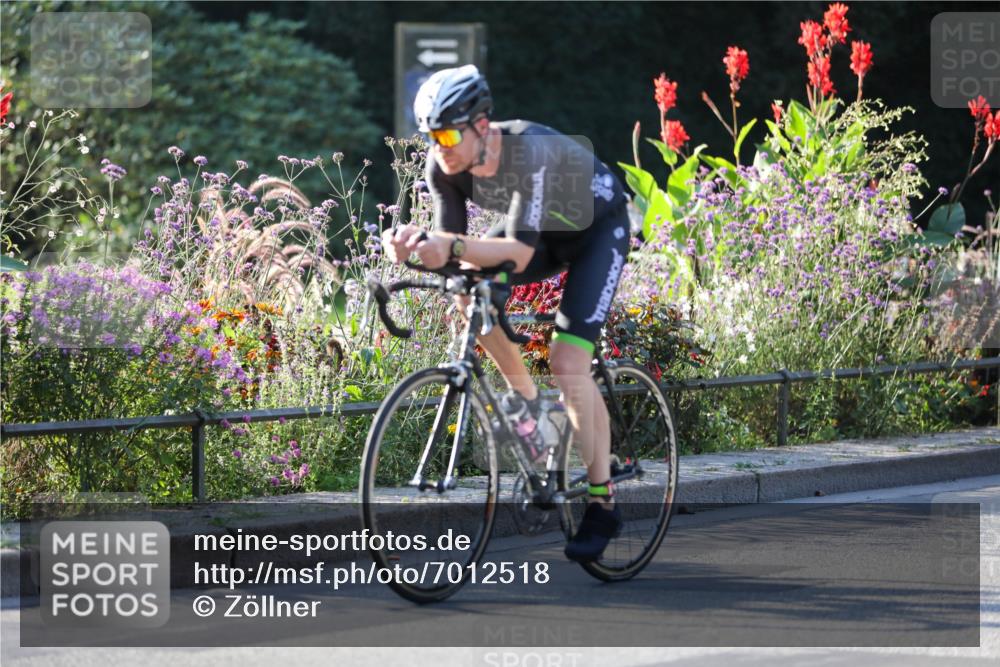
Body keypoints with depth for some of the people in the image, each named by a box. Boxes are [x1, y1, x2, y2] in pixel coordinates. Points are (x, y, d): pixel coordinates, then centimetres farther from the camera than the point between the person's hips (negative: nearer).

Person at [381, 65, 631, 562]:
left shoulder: (530, 153, -39)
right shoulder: (444, 164, -21)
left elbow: (520, 253, -44)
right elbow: (452, 240, -21)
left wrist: (454, 247, -59)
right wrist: (416, 244, -43)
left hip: (598, 227, -7)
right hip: (544, 227, 7)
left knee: (568, 362, -18)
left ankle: (603, 505, -9)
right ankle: (526, 403, 4)